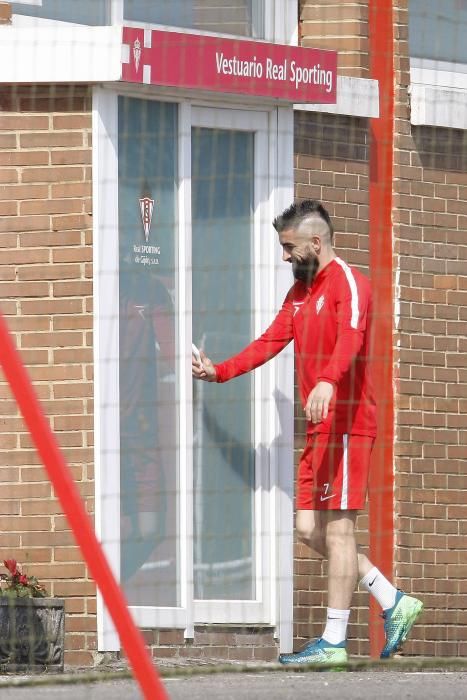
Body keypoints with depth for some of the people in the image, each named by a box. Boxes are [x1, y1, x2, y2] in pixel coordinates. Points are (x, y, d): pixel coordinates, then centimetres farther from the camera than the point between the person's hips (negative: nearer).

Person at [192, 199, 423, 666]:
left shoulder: (347, 283, -11)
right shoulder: (300, 291, 19)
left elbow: (350, 338, -29)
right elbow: (271, 342, 25)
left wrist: (327, 381, -45)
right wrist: (221, 371, 20)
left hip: (346, 422, -9)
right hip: (320, 428, 9)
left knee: (337, 527, -8)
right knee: (310, 528, 7)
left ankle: (334, 642, -6)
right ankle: (392, 603, 15)